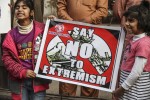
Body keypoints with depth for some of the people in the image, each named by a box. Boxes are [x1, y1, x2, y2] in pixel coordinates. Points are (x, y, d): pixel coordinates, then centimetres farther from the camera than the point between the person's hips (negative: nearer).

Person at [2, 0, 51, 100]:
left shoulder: (42, 29, -3)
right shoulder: (11, 35, 5)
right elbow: (7, 58, 3)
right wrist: (22, 72, -10)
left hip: (38, 78, -2)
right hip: (19, 80, 2)